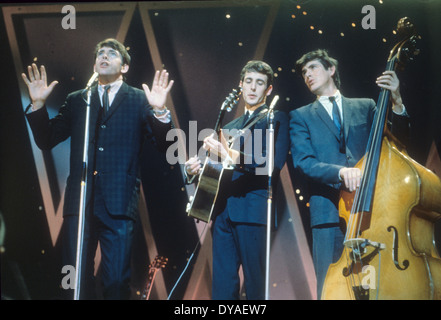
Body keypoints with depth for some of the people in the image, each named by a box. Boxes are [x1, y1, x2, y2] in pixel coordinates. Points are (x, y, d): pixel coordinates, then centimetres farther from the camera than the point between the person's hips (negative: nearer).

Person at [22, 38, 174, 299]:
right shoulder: (76, 100, 16)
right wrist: (38, 105, -1)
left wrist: (159, 111, -17)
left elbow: (164, 144, -1)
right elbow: (46, 141, 12)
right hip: (79, 202, 3)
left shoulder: (139, 99, 7)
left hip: (119, 203, -3)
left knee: (117, 282, -2)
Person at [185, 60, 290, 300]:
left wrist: (232, 156, -21)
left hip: (253, 210, -6)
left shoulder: (276, 119, 5)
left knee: (255, 282, -3)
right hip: (223, 210, 6)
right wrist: (198, 168, 6)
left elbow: (275, 161, -11)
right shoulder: (230, 127, 25)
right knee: (222, 285, 4)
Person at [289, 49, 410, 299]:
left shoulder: (366, 107, 19)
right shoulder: (301, 116, 14)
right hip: (328, 213, -1)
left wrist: (396, 103, -4)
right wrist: (340, 171, -19)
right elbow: (303, 162, -1)